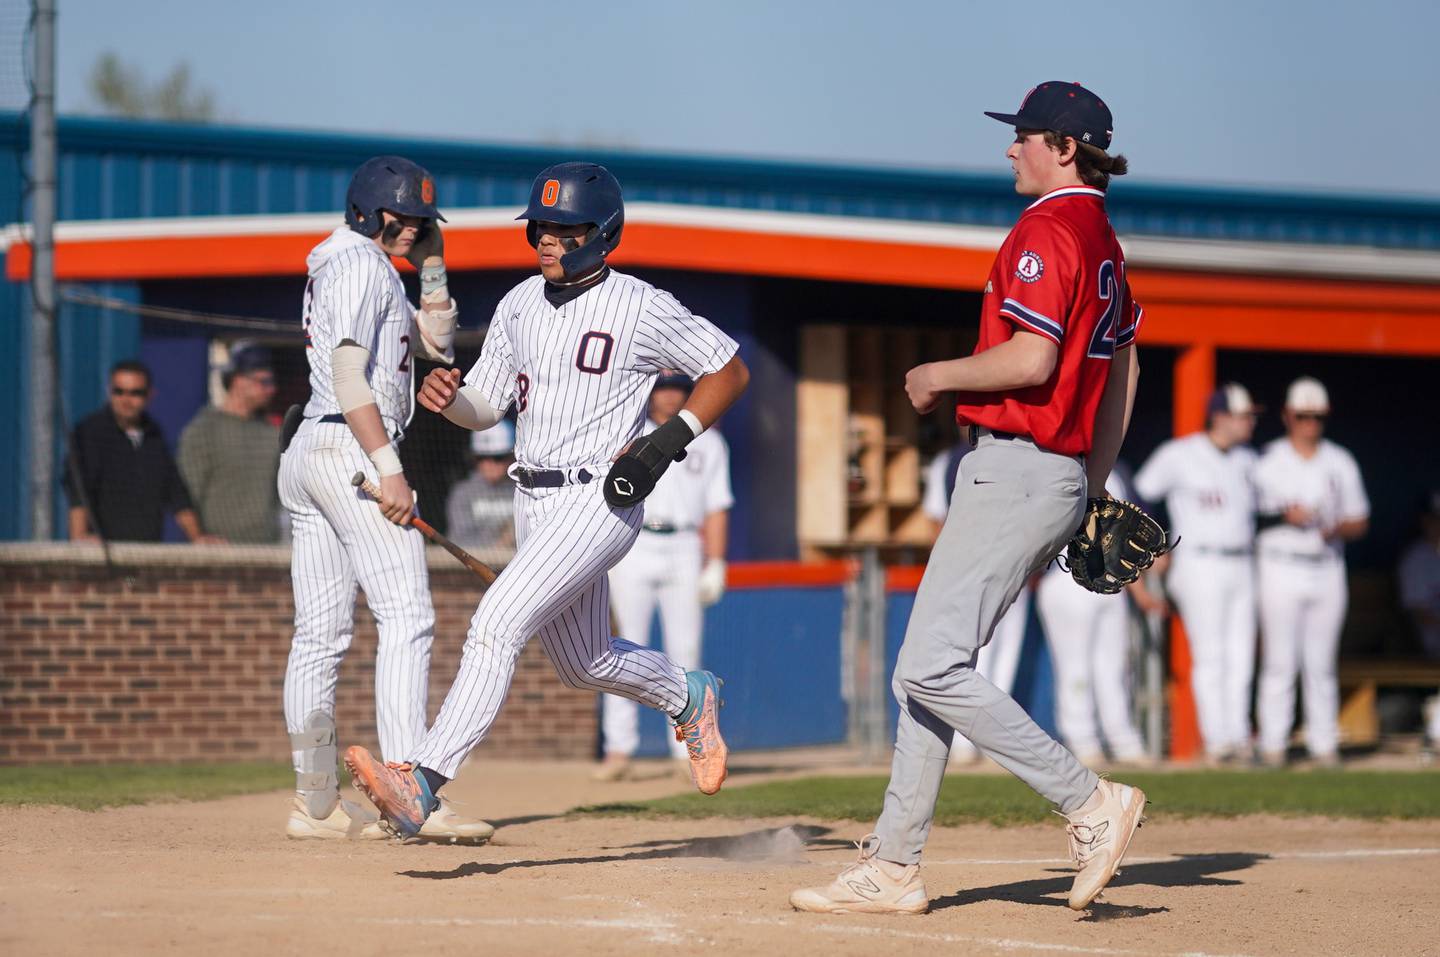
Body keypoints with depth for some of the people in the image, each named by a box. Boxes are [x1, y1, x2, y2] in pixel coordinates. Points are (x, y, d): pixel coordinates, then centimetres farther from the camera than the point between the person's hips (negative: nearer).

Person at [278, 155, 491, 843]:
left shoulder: (345, 265, 23)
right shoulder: (362, 264, -8)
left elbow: (435, 343, 25)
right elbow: (349, 378, -18)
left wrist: (432, 265, 15)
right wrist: (388, 470, -22)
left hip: (304, 452, 10)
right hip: (350, 448, -10)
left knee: (321, 634, 9)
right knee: (406, 618, -15)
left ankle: (315, 805, 12)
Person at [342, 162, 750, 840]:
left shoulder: (641, 308, -8)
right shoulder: (519, 305, 9)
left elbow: (730, 370, 1)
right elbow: (485, 407, 13)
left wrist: (670, 440, -12)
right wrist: (447, 397, -10)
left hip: (601, 500, -7)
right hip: (533, 505, 8)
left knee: (498, 623, -23)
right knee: (585, 664, 19)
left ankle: (421, 783, -30)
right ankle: (688, 697, 50)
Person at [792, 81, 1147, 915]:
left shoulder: (1046, 232, -13)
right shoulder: (1103, 242, 18)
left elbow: (1032, 358, -25)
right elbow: (1123, 370, 24)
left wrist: (939, 376, -9)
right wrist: (1091, 491, 27)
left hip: (1014, 470, -11)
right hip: (1060, 481, 11)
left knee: (932, 670, -14)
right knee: (929, 667, 11)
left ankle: (1090, 802, -13)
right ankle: (893, 868, 11)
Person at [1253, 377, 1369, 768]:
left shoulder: (1340, 463, 10)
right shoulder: (1269, 461, 2)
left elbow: (1360, 522, 11)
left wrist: (1337, 528, -10)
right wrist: (1284, 516, -17)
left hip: (1327, 569, 3)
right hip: (1282, 569, -3)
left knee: (1321, 662, 3)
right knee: (1279, 660, -6)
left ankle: (1324, 742, 5)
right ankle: (1273, 743, -3)